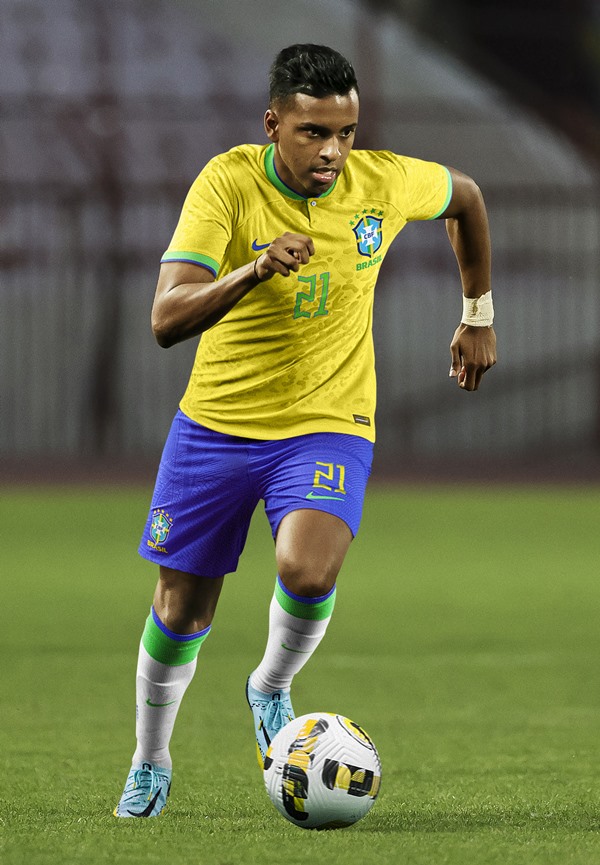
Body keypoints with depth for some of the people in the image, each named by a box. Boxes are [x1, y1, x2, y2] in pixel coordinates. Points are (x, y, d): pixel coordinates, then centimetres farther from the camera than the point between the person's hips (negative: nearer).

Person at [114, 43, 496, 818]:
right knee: (181, 608, 8)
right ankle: (149, 767, 34)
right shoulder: (228, 182, -19)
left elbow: (464, 196, 14)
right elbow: (166, 320, -28)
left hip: (328, 423, 0)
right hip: (216, 423, 0)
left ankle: (272, 688, 5)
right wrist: (255, 269, -43)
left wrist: (478, 315, 20)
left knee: (307, 569, -27)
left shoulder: (383, 185, -11)